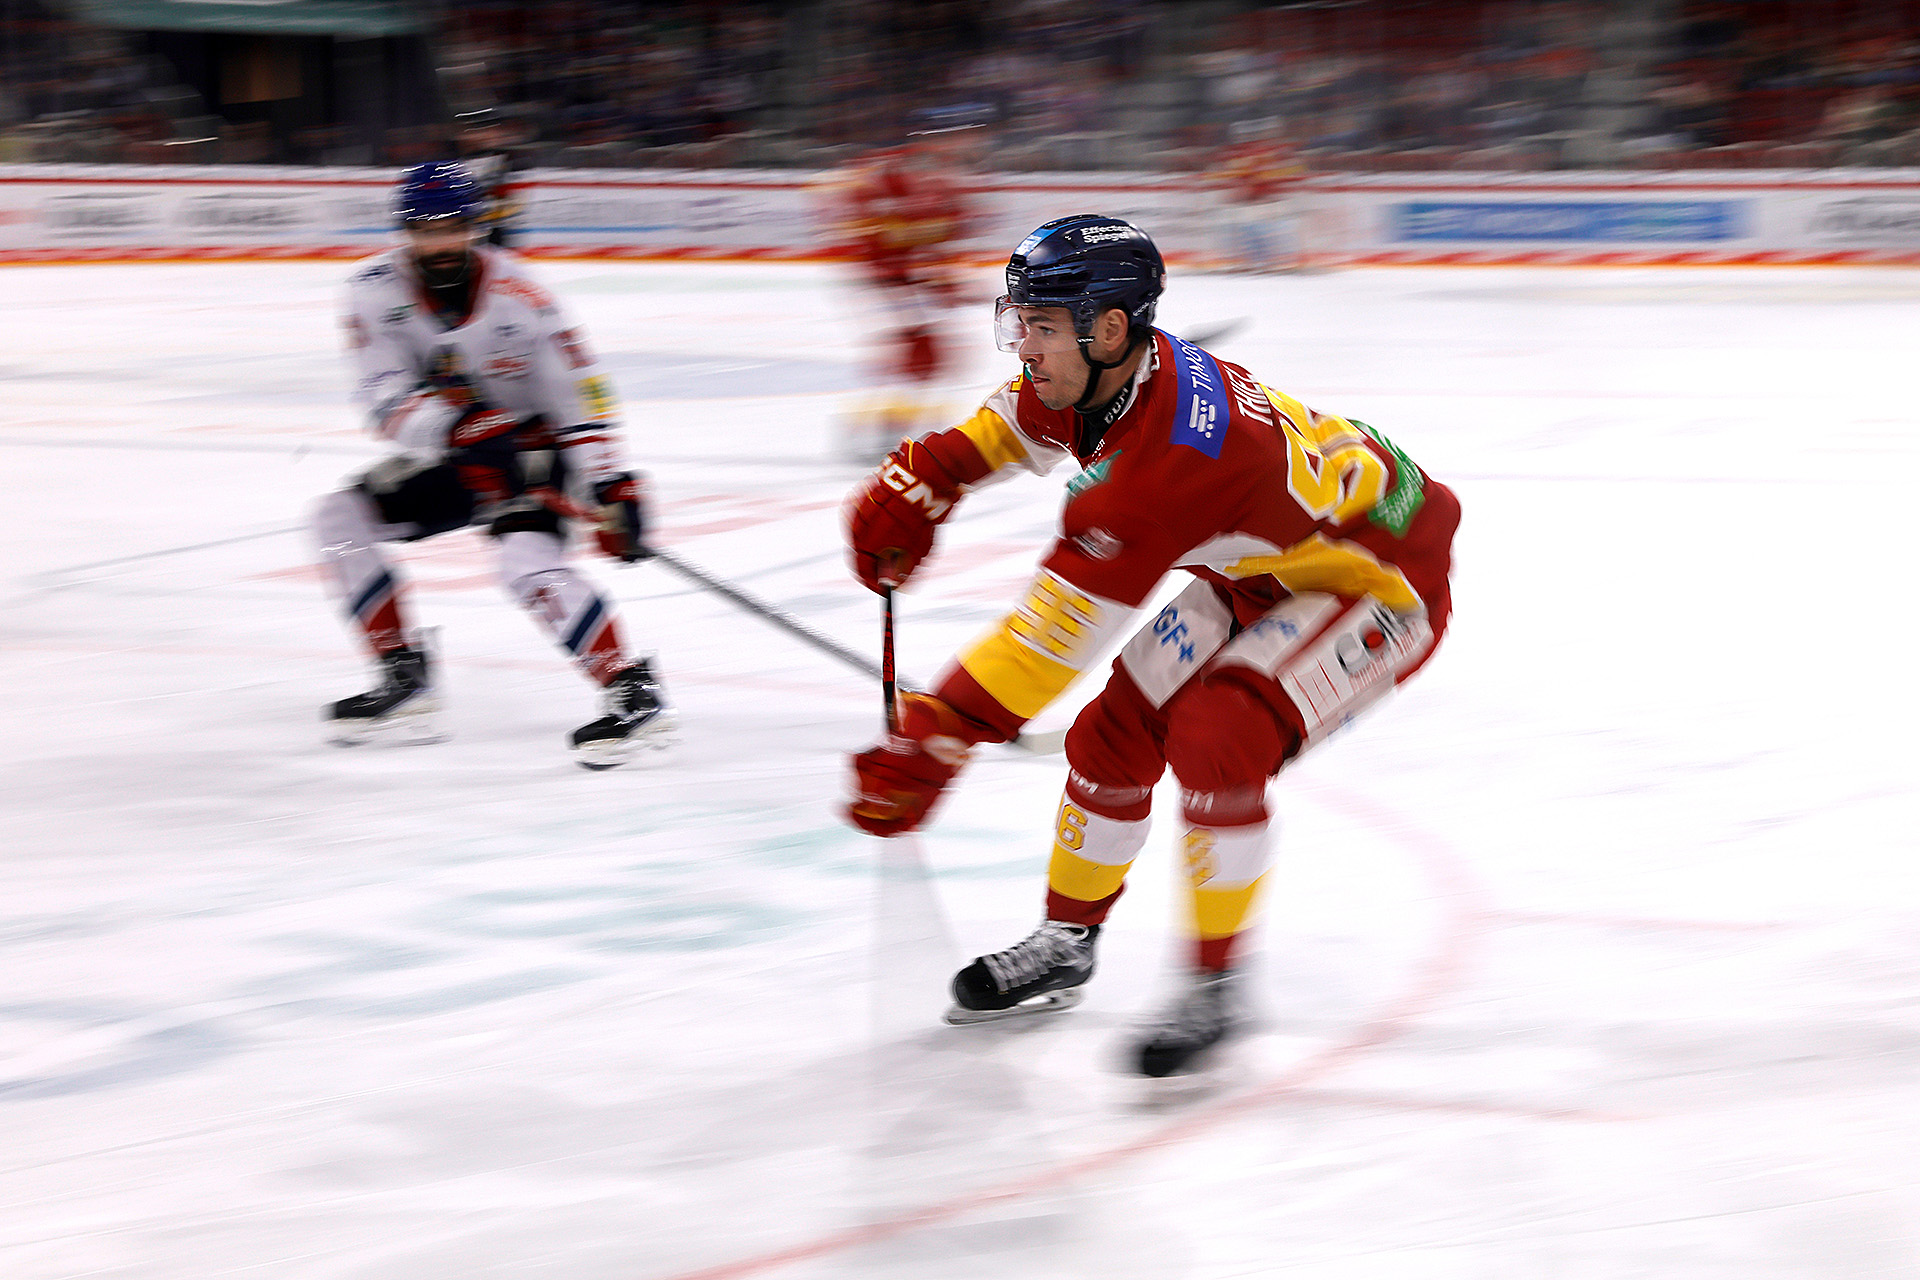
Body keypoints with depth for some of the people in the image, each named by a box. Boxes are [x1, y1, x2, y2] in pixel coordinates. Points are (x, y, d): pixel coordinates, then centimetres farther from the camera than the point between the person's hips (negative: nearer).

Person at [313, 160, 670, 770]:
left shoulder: (513, 295, -22)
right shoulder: (376, 291, -14)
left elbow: (577, 390, -19)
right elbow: (386, 401, -22)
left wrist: (613, 488, -26)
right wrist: (456, 420, -42)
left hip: (531, 448, -5)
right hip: (448, 461, 5)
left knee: (525, 556, -30)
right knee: (341, 517, -6)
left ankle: (634, 692, -28)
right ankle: (405, 683, 0)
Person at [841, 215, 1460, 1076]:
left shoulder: (1178, 450, -38)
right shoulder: (1102, 378, -12)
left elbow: (1066, 619, -40)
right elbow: (1018, 419, 15)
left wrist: (936, 737, -40)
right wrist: (917, 484, 8)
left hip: (1381, 586, -9)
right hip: (1261, 571, 9)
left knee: (1214, 739, -27)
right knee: (1117, 730, 5)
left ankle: (1213, 988, -12)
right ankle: (1066, 943, 26)